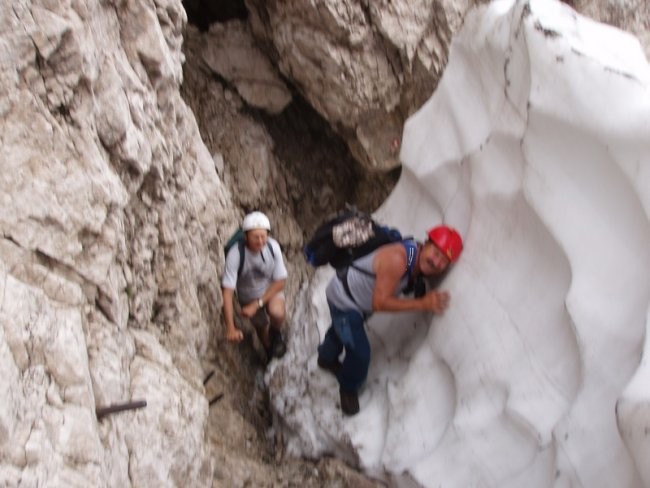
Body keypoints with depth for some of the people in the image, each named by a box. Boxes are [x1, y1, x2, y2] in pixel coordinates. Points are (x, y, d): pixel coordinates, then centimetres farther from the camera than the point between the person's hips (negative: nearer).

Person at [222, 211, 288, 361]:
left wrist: (257, 304, -26)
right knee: (261, 327, 15)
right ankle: (269, 352, 51)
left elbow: (280, 281, -17)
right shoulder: (236, 254, -33)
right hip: (248, 296, 0)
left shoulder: (273, 246, -28)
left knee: (277, 313, -29)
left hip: (271, 290, 0)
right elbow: (227, 291, -32)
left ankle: (276, 333, 7)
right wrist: (231, 328, -38)